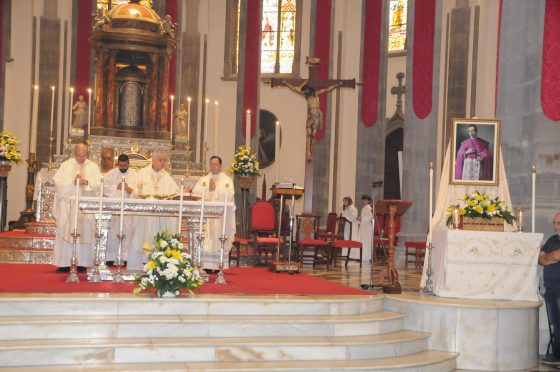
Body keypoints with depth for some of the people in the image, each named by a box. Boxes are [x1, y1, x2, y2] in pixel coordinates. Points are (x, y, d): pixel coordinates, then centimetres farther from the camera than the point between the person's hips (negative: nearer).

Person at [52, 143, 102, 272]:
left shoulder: (93, 167, 11)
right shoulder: (66, 165, 8)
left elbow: (98, 184, -1)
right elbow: (58, 181, -3)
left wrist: (86, 182, -19)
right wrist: (73, 182, -16)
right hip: (68, 205, -1)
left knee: (85, 232, -3)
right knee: (66, 232, -5)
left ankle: (81, 263, -1)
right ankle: (64, 263, -3)